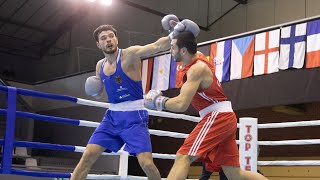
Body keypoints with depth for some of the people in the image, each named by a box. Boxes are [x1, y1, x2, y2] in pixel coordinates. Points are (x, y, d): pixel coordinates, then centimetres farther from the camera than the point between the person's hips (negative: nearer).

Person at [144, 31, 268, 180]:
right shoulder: (197, 57, 11)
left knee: (182, 158, -19)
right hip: (224, 117, 10)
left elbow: (181, 105, -24)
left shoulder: (197, 68, -15)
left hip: (217, 116, -10)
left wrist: (159, 102, -10)